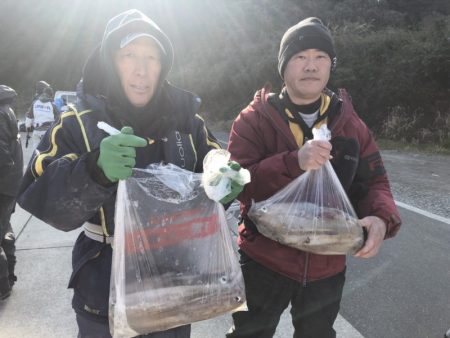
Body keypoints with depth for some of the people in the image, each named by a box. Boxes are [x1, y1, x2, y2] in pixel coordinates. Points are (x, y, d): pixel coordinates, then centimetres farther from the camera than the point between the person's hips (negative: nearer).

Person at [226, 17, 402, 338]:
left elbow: (373, 182, 1)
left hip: (327, 267, 4)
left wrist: (381, 218, -22)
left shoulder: (351, 124, -1)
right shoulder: (254, 119, -12)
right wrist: (294, 161, -37)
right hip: (263, 262, -3)